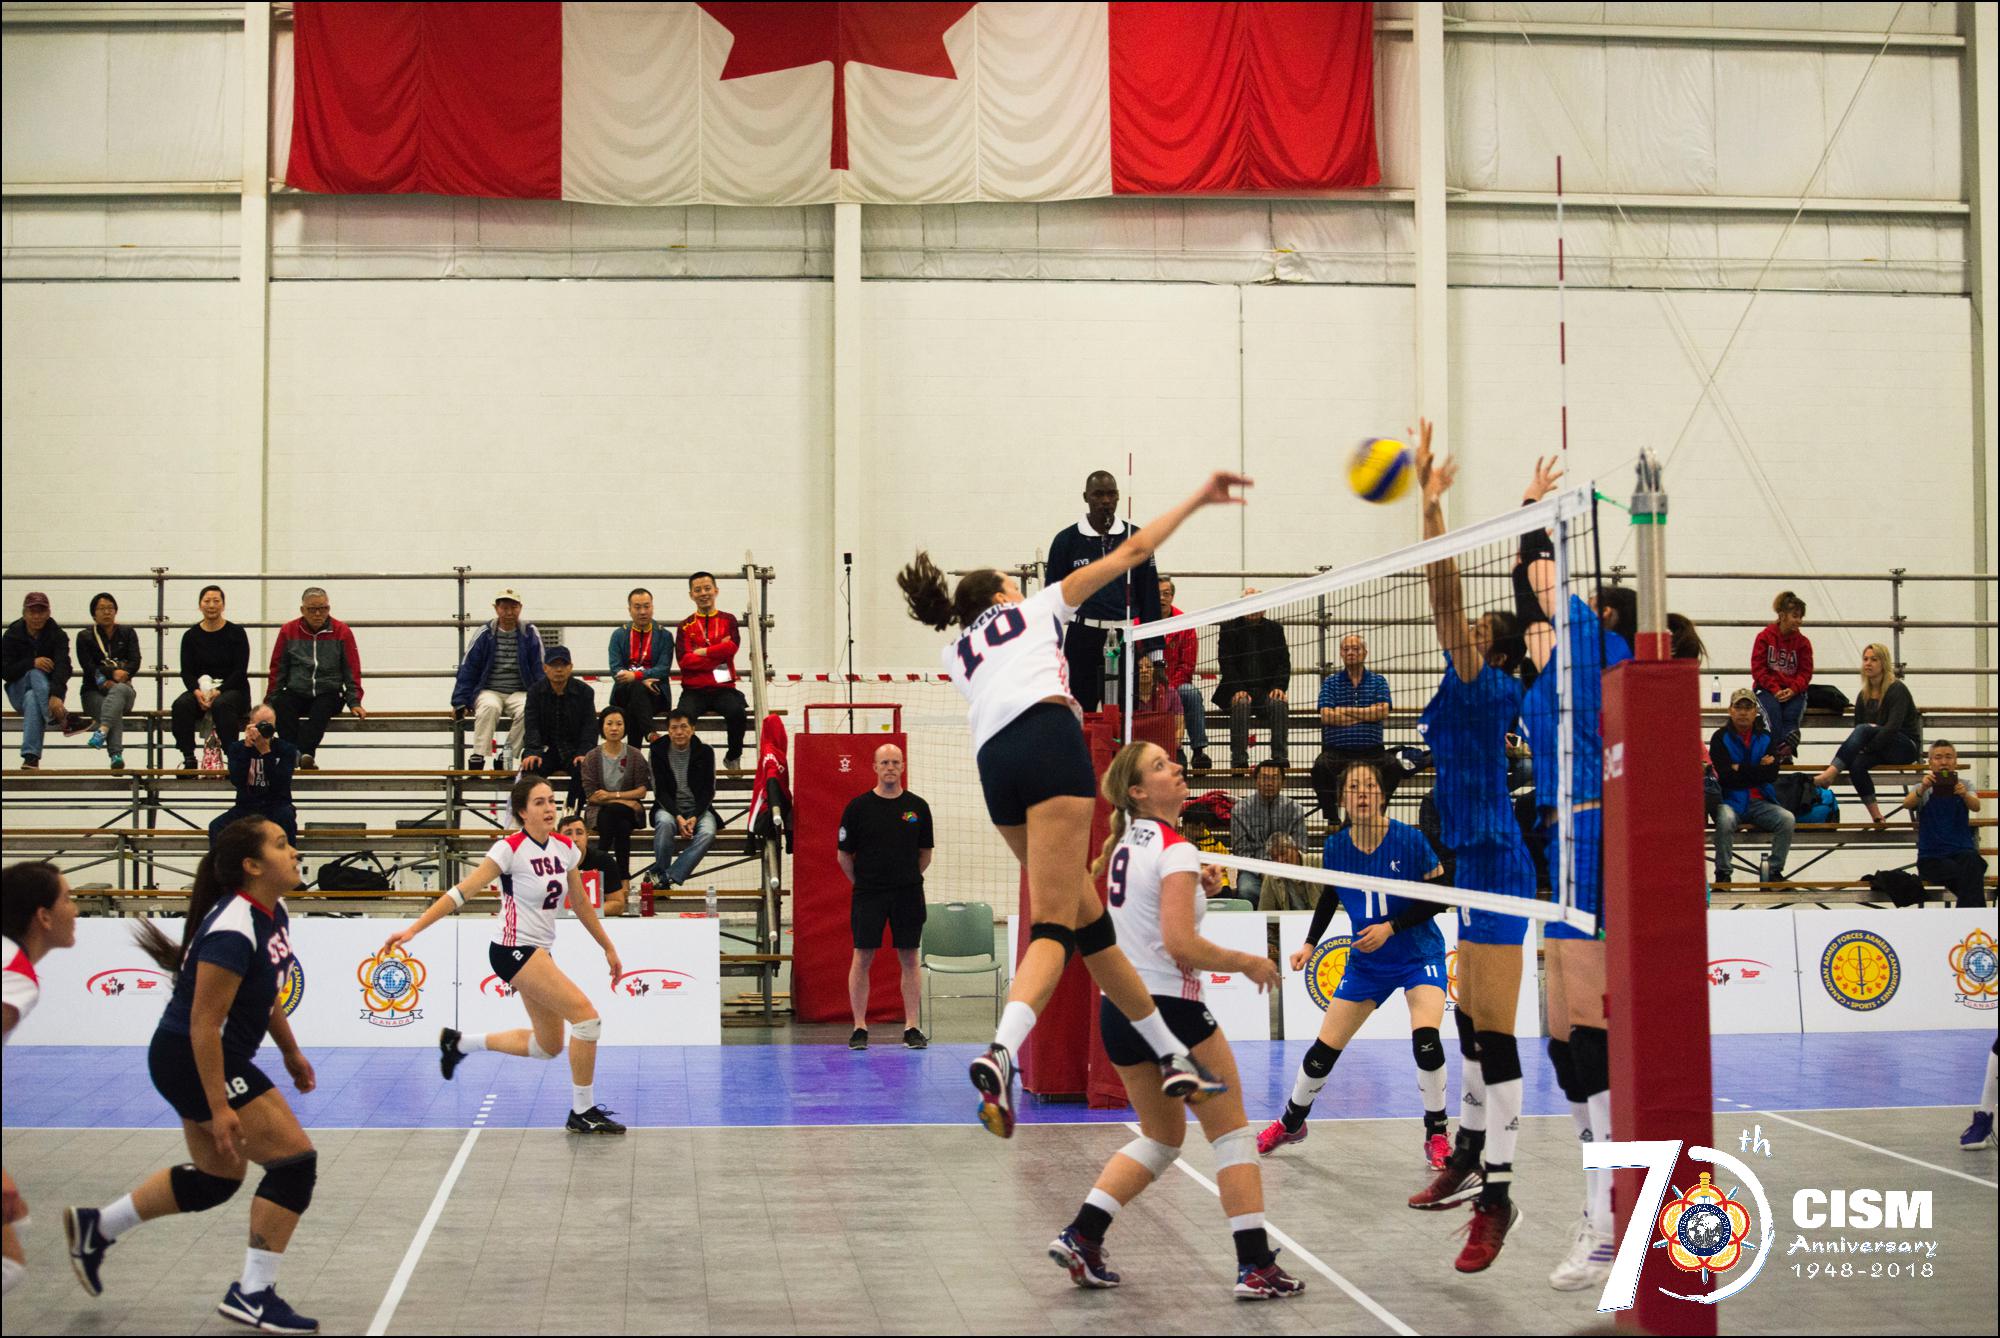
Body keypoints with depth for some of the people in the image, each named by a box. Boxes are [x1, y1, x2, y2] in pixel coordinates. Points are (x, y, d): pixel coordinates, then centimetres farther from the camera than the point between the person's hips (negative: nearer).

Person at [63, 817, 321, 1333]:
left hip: (217, 1060, 10)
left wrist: (290, 1052, 26)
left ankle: (96, 1227, 33)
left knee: (216, 1178, 20)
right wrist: (219, 1107, -26)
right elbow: (204, 1023, -26)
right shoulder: (233, 930, -25)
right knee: (295, 1161, -9)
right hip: (195, 1061, -10)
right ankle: (253, 1294, -1)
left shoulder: (274, 915, 4)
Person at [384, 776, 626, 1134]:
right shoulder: (510, 849, -15)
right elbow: (461, 892, -17)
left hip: (539, 953, 8)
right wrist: (413, 929, -22)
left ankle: (459, 1043, 31)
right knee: (587, 1016, -17)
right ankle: (582, 1112, -6)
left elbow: (581, 904, 17)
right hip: (513, 949, -8)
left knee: (548, 1046, 15)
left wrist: (608, 948, 20)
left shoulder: (564, 848, 4)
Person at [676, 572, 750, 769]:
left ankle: (733, 757, -6)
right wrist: (718, 653, -7)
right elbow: (683, 660, -4)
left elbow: (731, 647, -7)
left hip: (723, 688, 0)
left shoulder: (728, 620, 13)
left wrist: (702, 652, -5)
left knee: (738, 712, -31)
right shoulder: (685, 626, 11)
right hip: (694, 690, 0)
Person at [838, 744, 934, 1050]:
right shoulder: (858, 806, -2)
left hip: (908, 893, 1)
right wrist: (861, 883, 5)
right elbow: (844, 855, 4)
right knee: (862, 958, -1)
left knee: (909, 959, 3)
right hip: (868, 894, -1)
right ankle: (859, 1028, 6)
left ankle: (913, 1027, 6)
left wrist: (909, 881, 10)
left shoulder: (917, 807, 4)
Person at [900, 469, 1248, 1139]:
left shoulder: (956, 654, 33)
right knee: (1053, 927, -15)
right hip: (1048, 737, -5)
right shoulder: (1038, 605, 24)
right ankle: (999, 1054, -38)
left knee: (1091, 923, 12)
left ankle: (1173, 1058, 19)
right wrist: (1196, 501, 33)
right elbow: (1130, 553, 26)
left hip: (994, 763, 5)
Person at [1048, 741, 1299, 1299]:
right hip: (1170, 1008, -8)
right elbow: (1181, 946, -21)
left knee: (1161, 1137, 20)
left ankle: (1081, 1235, 8)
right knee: (1232, 1133, 4)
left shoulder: (1124, 843, 10)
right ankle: (1257, 1267, 2)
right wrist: (1247, 963, -9)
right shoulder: (1175, 850, -14)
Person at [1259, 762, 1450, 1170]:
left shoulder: (1409, 840, -19)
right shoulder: (1336, 847, -9)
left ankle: (1436, 1136, -5)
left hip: (1418, 955, -3)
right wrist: (1310, 944, 3)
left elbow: (1440, 896, -13)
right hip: (1365, 962, 3)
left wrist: (1391, 927, -21)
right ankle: (1291, 1122, 29)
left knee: (1426, 1038, -25)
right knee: (1324, 1048, 2)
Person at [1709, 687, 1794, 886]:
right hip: (1730, 801, -3)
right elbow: (1725, 777, -12)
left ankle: (1775, 870, -9)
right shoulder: (1720, 738, -1)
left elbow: (1772, 775, -4)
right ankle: (1723, 873, -21)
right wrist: (1758, 769, -8)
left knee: (1787, 819, -23)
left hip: (1760, 802, 3)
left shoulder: (1765, 738, 9)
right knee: (1725, 819, -36)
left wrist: (1740, 769, -9)